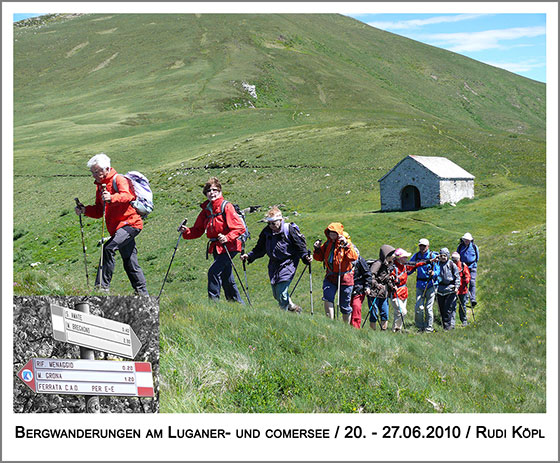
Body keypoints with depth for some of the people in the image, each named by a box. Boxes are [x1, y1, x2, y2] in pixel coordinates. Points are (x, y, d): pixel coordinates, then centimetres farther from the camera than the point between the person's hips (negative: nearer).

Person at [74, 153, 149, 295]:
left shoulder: (118, 180, -7)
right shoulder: (100, 186, 18)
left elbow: (126, 196, -28)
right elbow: (99, 211, 20)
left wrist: (111, 198, -47)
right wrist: (84, 210, 1)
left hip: (129, 223, -10)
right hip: (118, 227, 10)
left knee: (108, 248, -27)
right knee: (130, 263, 13)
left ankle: (103, 285, -28)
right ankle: (142, 293, 21)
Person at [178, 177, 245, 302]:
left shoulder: (226, 207, -10)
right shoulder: (206, 209, 10)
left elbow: (240, 228, -16)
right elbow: (198, 230, 14)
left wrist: (227, 237, -29)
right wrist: (186, 231, -5)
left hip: (228, 247, -7)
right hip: (216, 248, 7)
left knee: (213, 271, -20)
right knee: (226, 278, 12)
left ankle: (213, 300, -15)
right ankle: (238, 303, 24)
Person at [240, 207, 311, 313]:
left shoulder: (290, 230, -12)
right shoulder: (266, 231, 2)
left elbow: (300, 246, -7)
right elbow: (260, 249, 12)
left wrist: (306, 257, -23)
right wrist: (249, 256, 0)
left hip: (288, 263, -6)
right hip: (274, 264, 6)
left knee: (281, 292, -15)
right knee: (276, 294, 11)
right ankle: (292, 307, 37)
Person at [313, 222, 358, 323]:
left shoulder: (347, 243, -8)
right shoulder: (327, 244, 6)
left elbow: (354, 257, -24)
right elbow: (320, 258, 15)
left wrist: (346, 245, -33)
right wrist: (317, 249, -4)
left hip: (344, 278, -3)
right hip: (330, 277, 3)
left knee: (345, 305, 6)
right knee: (327, 298, -21)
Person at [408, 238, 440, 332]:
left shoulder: (433, 256, -4)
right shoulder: (416, 256, 7)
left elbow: (438, 271, -5)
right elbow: (410, 267, 15)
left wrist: (433, 273, -26)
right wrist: (407, 271, -6)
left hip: (430, 284, -3)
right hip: (420, 284, 3)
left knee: (428, 308, -1)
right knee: (418, 307, -4)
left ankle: (429, 328, 10)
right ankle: (420, 327, 10)